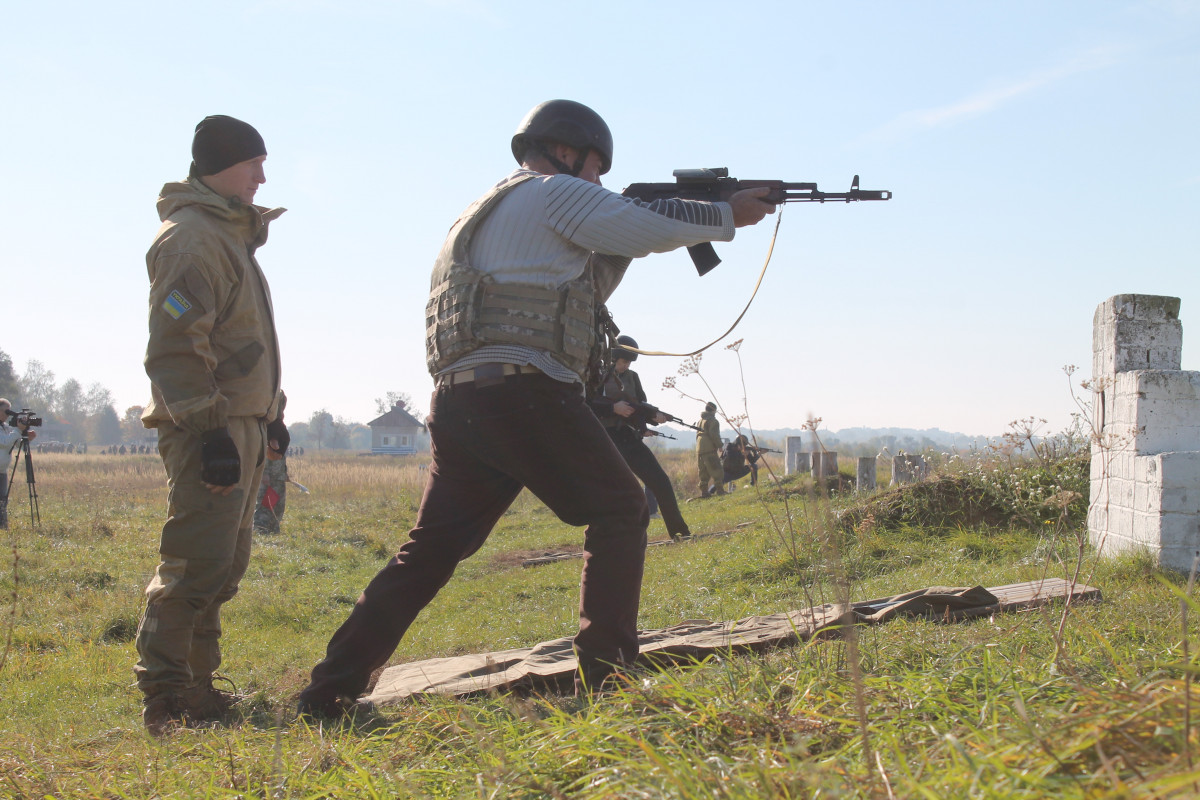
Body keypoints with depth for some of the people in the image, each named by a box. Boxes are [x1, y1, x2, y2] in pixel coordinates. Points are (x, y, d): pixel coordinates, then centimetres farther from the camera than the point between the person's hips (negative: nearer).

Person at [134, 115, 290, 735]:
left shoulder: (231, 235, 22)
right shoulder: (190, 237, -11)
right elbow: (177, 345, -20)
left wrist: (269, 414, 25)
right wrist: (209, 428, -24)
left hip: (240, 424, 10)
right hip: (208, 429, -10)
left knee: (224, 566, 12)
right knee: (196, 563, -12)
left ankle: (196, 688, 19)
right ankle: (165, 701, -9)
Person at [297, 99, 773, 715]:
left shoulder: (490, 210, 31)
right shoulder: (553, 192, 4)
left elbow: (584, 288, 33)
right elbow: (654, 231, 0)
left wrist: (627, 235, 23)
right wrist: (730, 214, 15)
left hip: (455, 401, 8)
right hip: (522, 391, -8)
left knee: (429, 549, 10)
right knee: (618, 514, 5)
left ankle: (330, 691, 8)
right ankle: (607, 677, 0)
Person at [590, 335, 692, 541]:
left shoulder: (632, 377, 16)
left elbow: (641, 407, 15)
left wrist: (654, 415, -6)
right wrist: (613, 407, -20)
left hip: (630, 438, 6)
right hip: (606, 438, -6)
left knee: (660, 482, 4)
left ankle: (679, 531, 14)